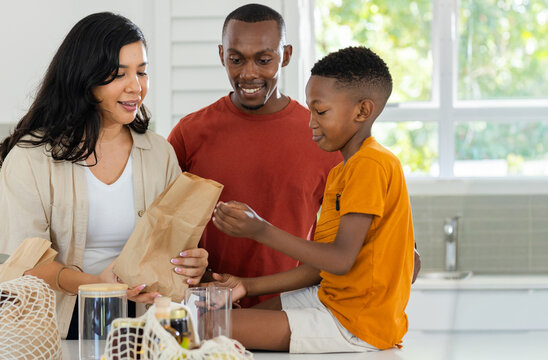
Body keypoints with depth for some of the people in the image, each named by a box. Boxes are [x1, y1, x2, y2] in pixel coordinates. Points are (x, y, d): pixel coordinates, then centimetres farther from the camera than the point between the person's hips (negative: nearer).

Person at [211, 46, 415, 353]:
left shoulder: (371, 165, -16)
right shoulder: (342, 172, 17)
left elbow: (341, 260, -23)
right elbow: (320, 265, 14)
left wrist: (262, 230, -24)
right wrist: (248, 287, 8)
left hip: (356, 323, -10)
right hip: (331, 299, 10)